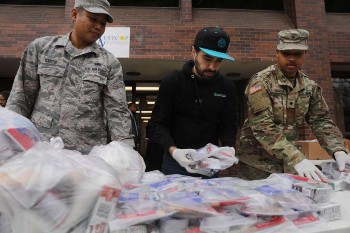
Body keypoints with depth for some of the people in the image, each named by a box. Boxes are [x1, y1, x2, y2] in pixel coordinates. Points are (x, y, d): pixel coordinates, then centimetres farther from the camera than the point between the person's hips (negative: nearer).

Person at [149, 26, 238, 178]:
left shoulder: (227, 87, 0)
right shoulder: (172, 82, -7)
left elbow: (229, 126, 3)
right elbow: (158, 124, -10)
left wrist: (227, 149, -17)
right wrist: (173, 151, -26)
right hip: (176, 161, -2)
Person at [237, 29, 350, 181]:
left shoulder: (310, 86, 4)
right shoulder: (261, 82, -16)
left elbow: (321, 120, 3)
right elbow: (263, 126, -25)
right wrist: (296, 158, -33)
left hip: (289, 163, 5)